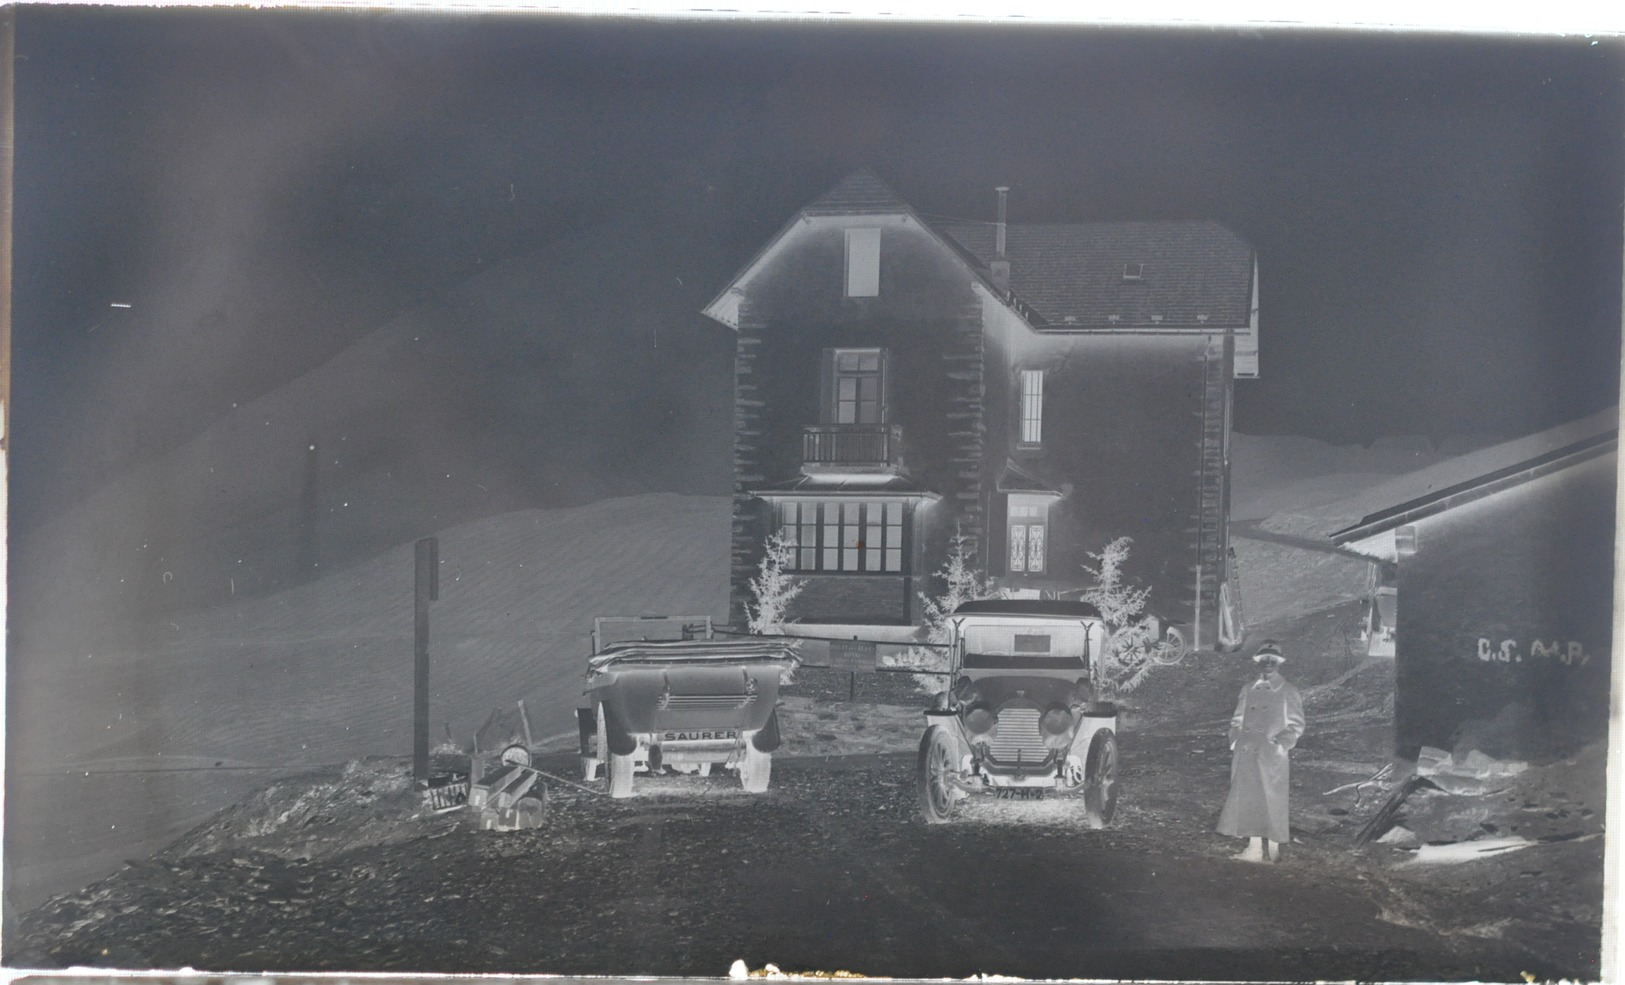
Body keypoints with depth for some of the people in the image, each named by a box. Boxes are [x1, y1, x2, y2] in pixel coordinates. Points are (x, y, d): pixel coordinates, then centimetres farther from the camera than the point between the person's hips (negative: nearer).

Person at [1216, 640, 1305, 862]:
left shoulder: (1289, 693, 4)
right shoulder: (1248, 691, 15)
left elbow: (1296, 725, 2)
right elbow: (1237, 721, 18)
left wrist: (1280, 744, -10)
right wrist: (1235, 743, 3)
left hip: (1272, 757, -4)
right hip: (1246, 756, 4)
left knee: (1272, 801, -3)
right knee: (1249, 800, 3)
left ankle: (1273, 848, 5)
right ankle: (1255, 847, 9)